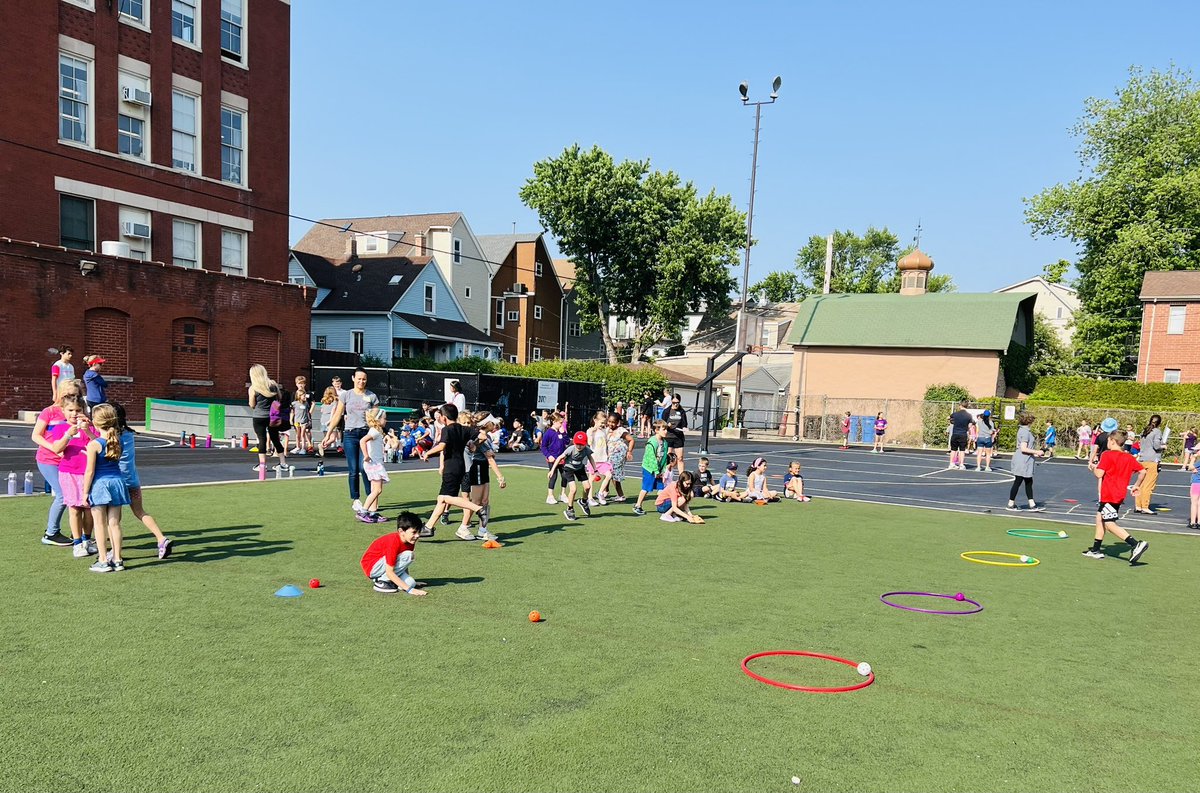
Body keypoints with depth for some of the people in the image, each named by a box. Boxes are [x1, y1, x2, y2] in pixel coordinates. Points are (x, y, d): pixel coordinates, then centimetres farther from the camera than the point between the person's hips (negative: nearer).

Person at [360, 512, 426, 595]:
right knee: (407, 556, -26)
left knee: (411, 583, -11)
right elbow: (389, 572, -29)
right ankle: (381, 582, -15)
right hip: (371, 566, -8)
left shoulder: (410, 541, -4)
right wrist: (409, 589, -30)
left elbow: (404, 565, 8)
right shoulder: (394, 542, -29)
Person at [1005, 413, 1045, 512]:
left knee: (1029, 483, 11)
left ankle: (1032, 505, 14)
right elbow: (1023, 449, -23)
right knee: (1017, 482, -1)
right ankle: (1011, 504, 8)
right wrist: (1036, 452, -17)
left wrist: (1035, 454, 20)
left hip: (1025, 463, 10)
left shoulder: (1024, 430, 14)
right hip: (1022, 462, -10)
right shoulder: (1025, 432, -18)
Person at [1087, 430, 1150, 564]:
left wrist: (1094, 468, 4)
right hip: (1120, 496, 8)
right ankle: (1095, 550, 22)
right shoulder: (1129, 458, 9)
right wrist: (1137, 486, 22)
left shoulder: (1107, 455, -12)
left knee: (1109, 524, -7)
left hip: (1109, 496, -8)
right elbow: (1143, 471, 12)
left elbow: (1099, 474, -18)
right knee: (1100, 518, 17)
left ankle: (1136, 544, -21)